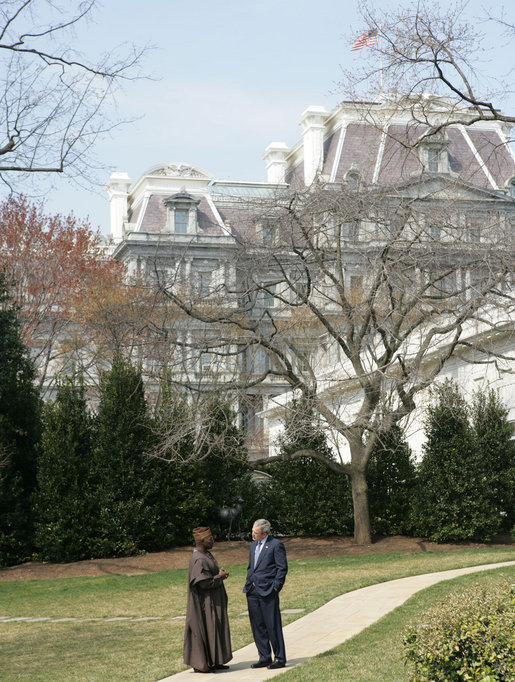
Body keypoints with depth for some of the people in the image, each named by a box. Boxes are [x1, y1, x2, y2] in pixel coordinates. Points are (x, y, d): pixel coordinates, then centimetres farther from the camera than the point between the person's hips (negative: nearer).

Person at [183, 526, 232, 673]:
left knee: (214, 630, 13)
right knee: (203, 630, -4)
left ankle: (213, 661, 20)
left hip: (213, 601, 10)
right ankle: (200, 664, 2)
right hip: (204, 602, -10)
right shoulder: (199, 560, -22)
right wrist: (220, 577, -12)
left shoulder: (206, 555, 10)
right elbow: (204, 582, -25)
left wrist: (219, 573, 2)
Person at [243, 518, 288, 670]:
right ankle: (264, 658, 17)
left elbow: (282, 568, -8)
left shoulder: (276, 545, -6)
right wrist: (248, 584, 13)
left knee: (273, 626, -4)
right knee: (257, 626, 9)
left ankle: (279, 658, 4)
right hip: (252, 592, 8)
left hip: (267, 592, -7)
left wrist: (275, 588, -12)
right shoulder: (253, 545, 17)